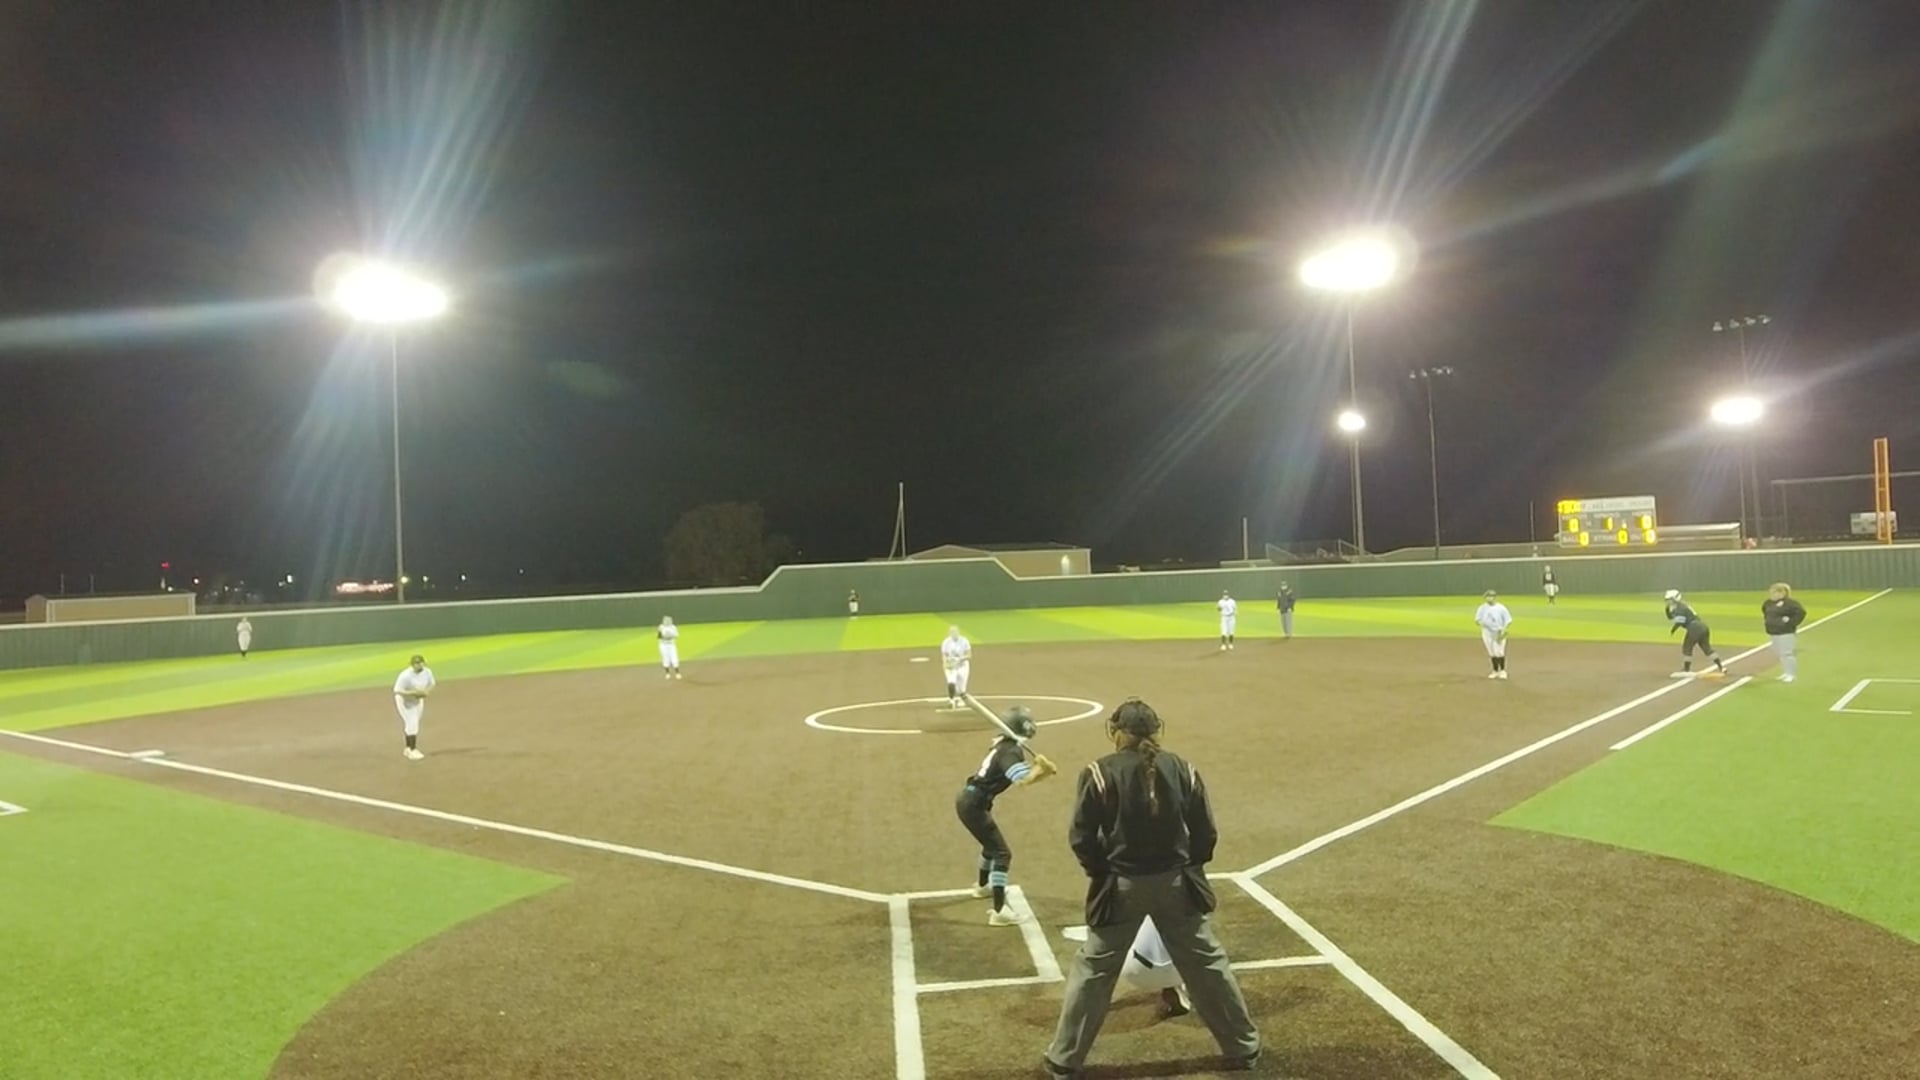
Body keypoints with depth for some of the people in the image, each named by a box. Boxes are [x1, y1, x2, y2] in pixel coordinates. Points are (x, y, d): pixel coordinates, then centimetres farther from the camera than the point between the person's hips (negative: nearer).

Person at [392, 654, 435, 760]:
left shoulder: (427, 672, -15)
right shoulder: (405, 675, -32)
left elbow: (431, 684, 1)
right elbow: (397, 690, -30)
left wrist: (426, 692, -20)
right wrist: (413, 693, -39)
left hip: (418, 700, 6)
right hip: (404, 700, -6)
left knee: (414, 724, 16)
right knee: (412, 723, -15)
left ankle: (408, 748, 32)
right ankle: (412, 751, -9)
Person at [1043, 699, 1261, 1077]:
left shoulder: (1100, 773, -13)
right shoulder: (1181, 769, -4)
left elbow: (1081, 839, -10)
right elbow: (1206, 833, 0)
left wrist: (1103, 871, 7)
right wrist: (1187, 868, 14)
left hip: (1121, 887, -2)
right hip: (1176, 884, 2)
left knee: (1092, 971, 11)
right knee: (1208, 964, 17)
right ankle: (1244, 1048, 31)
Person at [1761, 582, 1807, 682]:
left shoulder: (1789, 603, -18)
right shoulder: (1769, 603, 7)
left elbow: (1801, 612, -23)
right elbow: (1764, 610, 28)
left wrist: (1791, 623, -20)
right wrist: (1769, 621, 17)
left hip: (1785, 633, -9)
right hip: (1773, 633, 9)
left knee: (1786, 653, -5)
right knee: (1779, 653, 15)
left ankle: (1790, 674, 5)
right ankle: (1786, 673, 27)